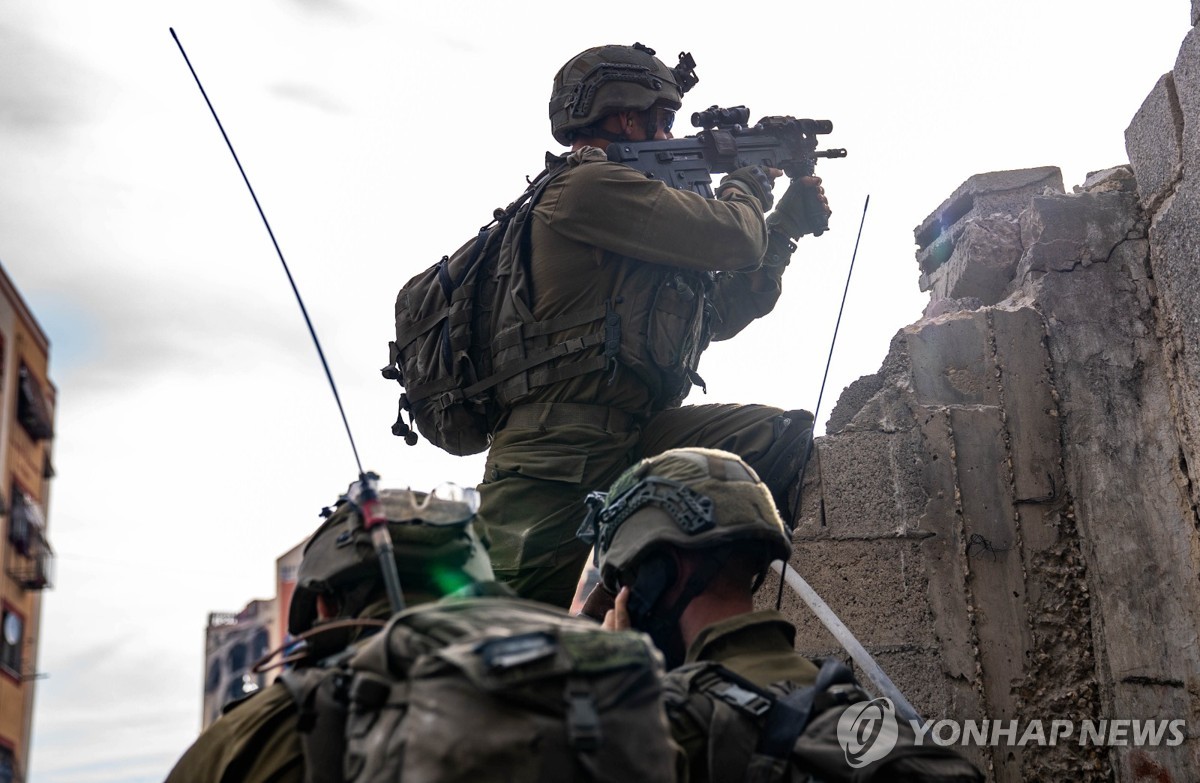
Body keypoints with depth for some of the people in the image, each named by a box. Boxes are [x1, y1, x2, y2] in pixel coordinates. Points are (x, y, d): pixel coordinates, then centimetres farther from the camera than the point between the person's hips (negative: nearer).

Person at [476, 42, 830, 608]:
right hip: (560, 456, -9)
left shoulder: (614, 196, 26)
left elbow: (720, 315, 29)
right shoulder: (588, 186, -5)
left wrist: (786, 226, 27)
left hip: (630, 438, 9)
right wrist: (745, 188, 13)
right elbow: (734, 240, -10)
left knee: (783, 436, -8)